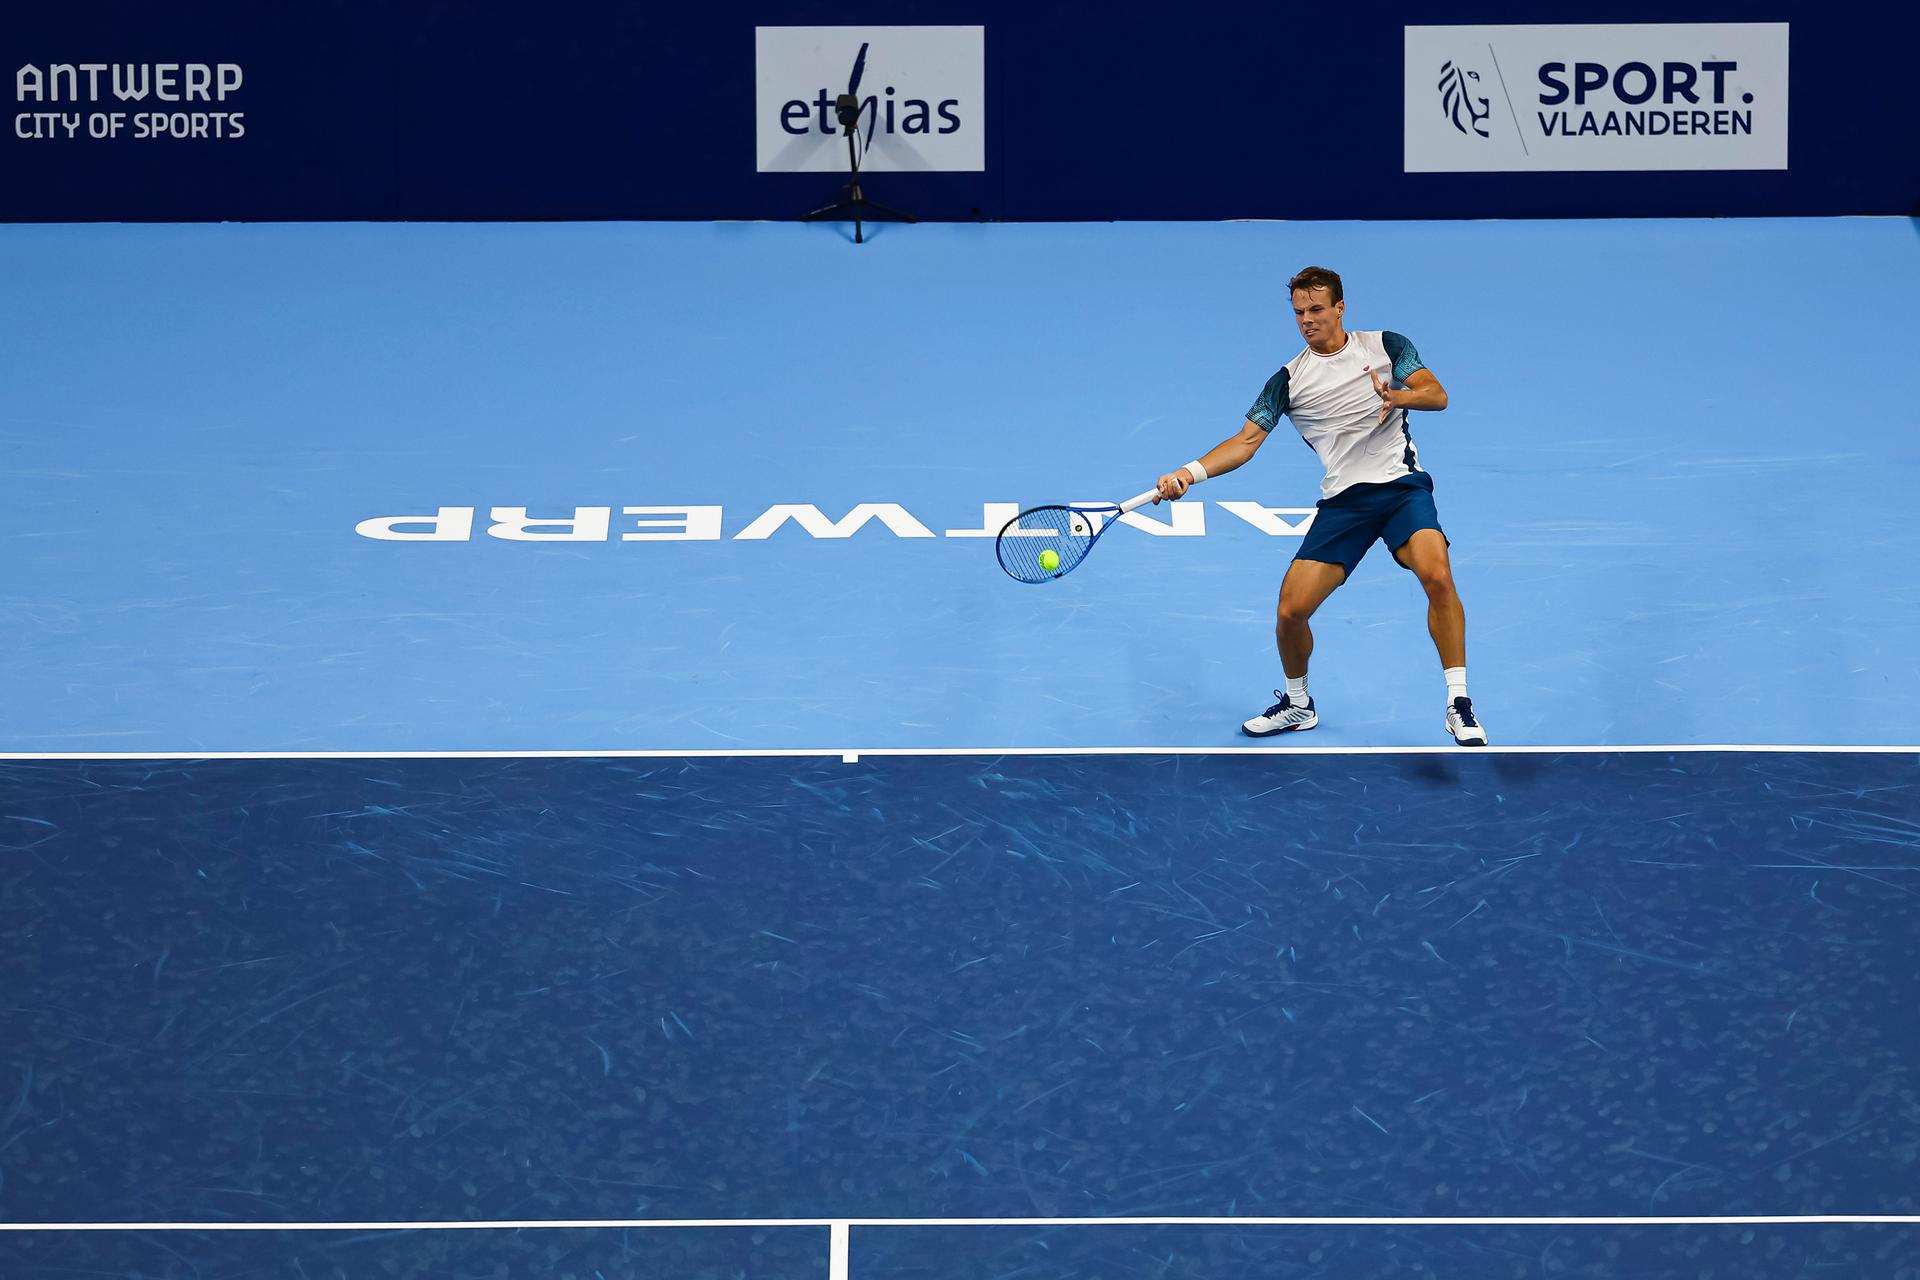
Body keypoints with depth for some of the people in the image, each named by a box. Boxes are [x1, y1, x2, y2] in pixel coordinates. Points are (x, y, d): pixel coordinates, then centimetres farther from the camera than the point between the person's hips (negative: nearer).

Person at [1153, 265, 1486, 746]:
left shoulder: (1386, 345, 5)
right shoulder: (1288, 380, 7)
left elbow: (1437, 396, -3)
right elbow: (1246, 441, 2)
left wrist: (1398, 395, -26)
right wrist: (1188, 473, -13)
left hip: (1402, 486, -2)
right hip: (1342, 501, 2)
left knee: (1437, 577, -28)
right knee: (1291, 611, -7)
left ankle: (1459, 705, -17)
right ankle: (1297, 705, 22)